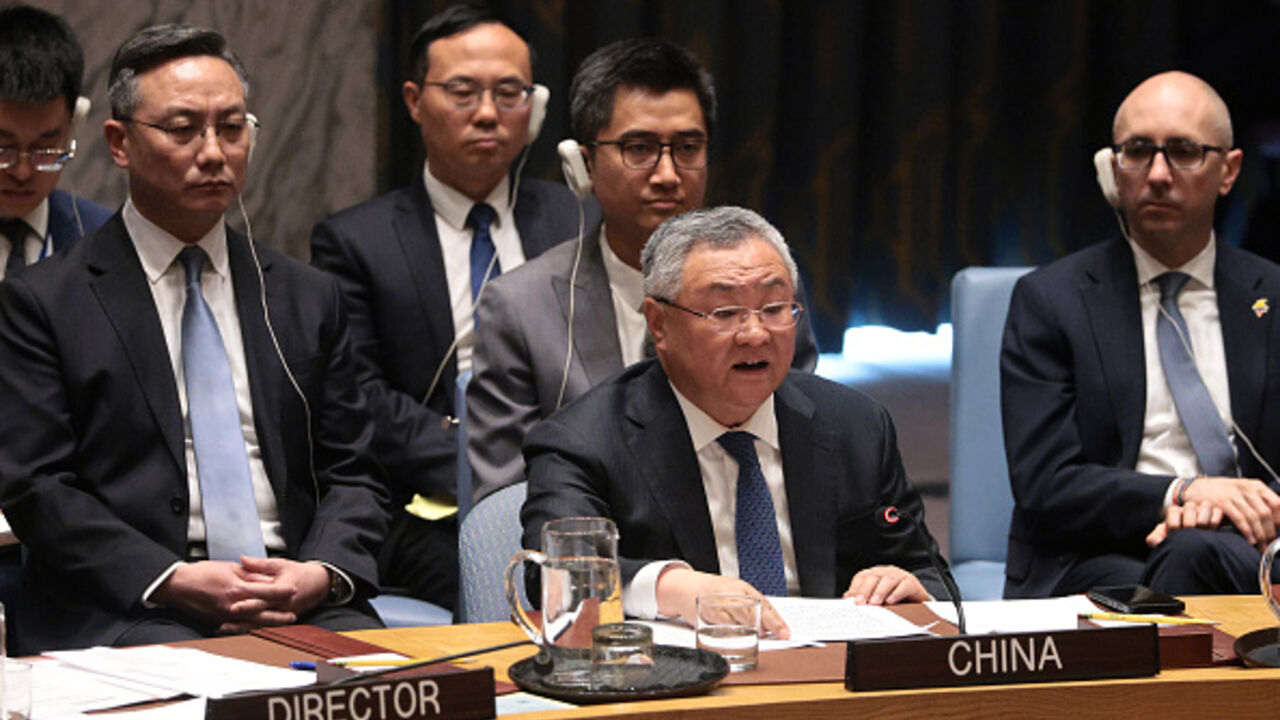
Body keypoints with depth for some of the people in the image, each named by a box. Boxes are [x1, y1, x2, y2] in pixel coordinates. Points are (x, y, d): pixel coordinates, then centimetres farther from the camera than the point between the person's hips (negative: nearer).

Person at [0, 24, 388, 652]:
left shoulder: (308, 298, 18)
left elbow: (353, 475, 17)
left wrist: (322, 572, -6)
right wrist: (173, 579, -15)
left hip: (302, 601, 4)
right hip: (125, 612, -4)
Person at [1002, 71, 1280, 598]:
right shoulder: (1050, 300, 6)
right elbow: (1043, 487, -4)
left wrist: (1225, 505, -15)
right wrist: (1179, 494, -20)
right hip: (1092, 564, -2)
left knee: (1191, 554, -35)